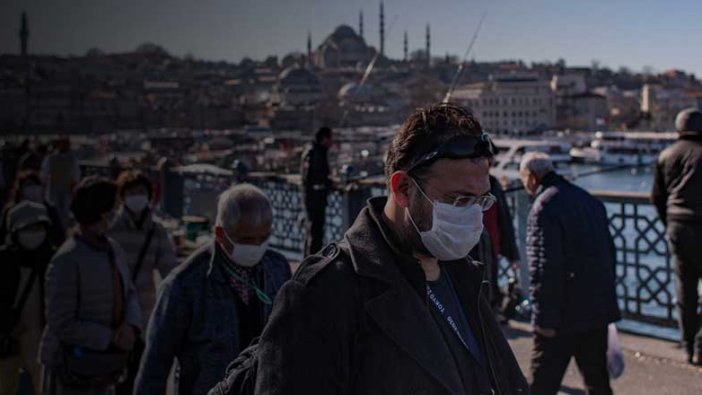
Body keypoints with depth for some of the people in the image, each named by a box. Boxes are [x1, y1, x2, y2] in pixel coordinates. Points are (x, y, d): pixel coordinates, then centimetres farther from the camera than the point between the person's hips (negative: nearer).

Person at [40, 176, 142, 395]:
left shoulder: (113, 249, 2)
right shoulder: (67, 261, -21)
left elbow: (130, 294, 9)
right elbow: (61, 324, -22)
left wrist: (131, 325, -12)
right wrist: (111, 338, -18)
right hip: (72, 370, -7)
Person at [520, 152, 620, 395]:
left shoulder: (544, 207, -15)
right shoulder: (590, 200, 12)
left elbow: (544, 267, -21)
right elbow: (610, 252, 18)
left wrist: (545, 318, -17)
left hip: (565, 314, -8)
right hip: (599, 309, 8)